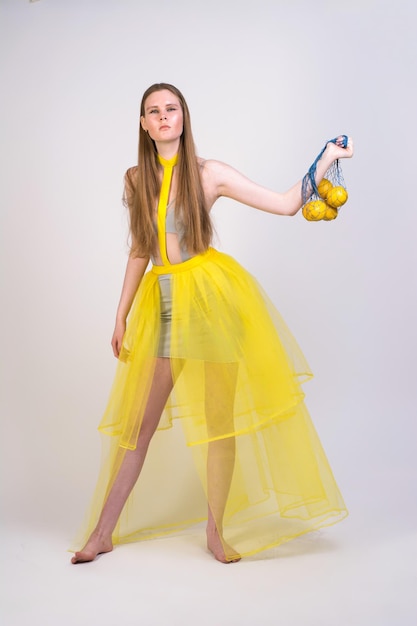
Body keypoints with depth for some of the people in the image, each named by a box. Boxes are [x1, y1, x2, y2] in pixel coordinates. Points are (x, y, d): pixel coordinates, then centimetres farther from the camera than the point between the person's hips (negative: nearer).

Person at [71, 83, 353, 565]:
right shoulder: (136, 180, 8)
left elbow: (286, 205, -1)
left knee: (219, 416, 2)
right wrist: (121, 316, 14)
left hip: (210, 295, -2)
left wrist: (326, 160, -9)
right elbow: (139, 251, 14)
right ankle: (102, 532, 16)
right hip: (162, 300, 3)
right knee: (138, 421, 4)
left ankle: (216, 530, 18)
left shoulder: (208, 174, -1)